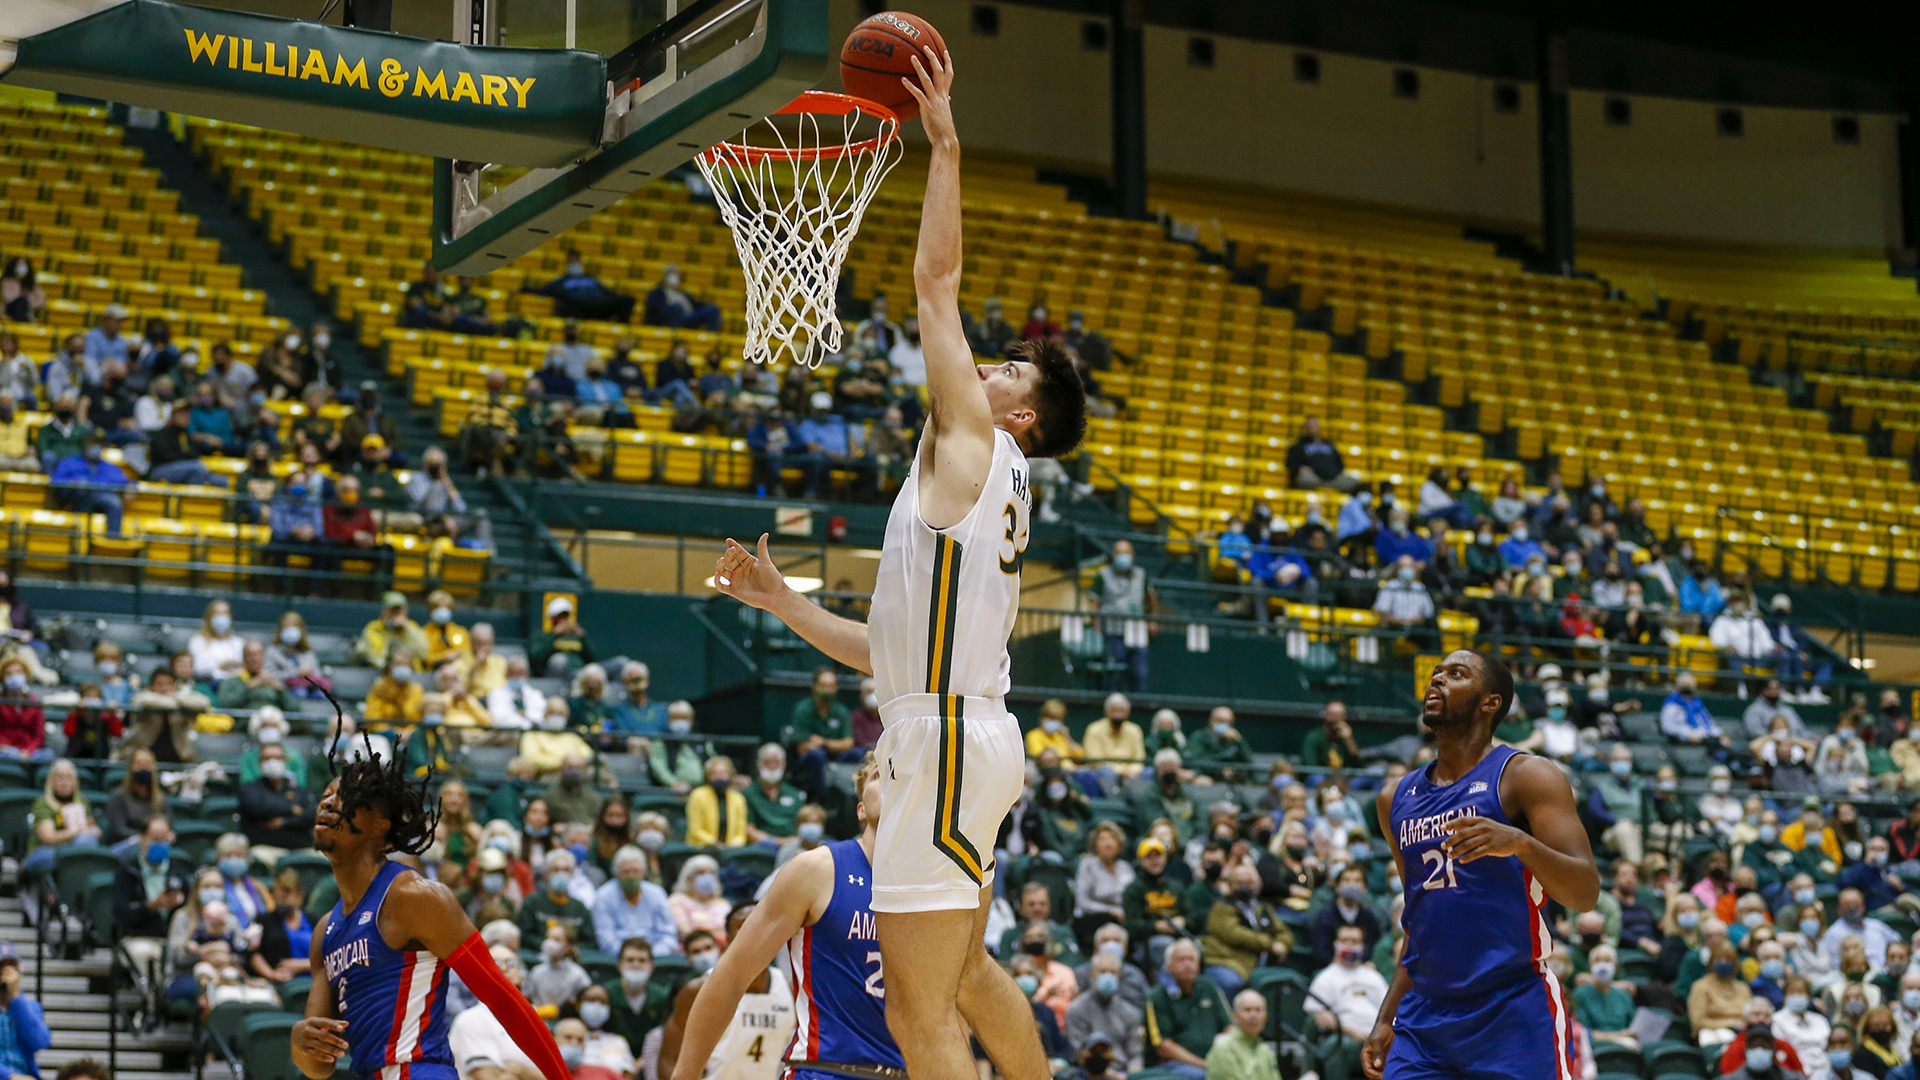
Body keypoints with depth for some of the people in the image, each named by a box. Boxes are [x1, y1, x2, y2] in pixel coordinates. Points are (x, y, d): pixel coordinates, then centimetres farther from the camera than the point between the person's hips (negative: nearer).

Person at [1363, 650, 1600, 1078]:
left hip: (1513, 1013, -5)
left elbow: (1586, 893, -14)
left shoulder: (1525, 776, -4)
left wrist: (1519, 842, -31)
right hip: (1424, 1020, 6)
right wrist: (1386, 1019, 18)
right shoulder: (1397, 798, 14)